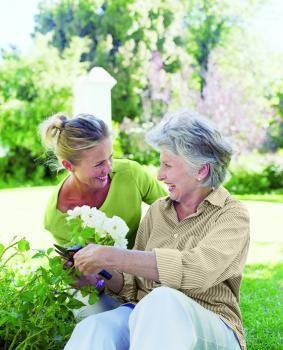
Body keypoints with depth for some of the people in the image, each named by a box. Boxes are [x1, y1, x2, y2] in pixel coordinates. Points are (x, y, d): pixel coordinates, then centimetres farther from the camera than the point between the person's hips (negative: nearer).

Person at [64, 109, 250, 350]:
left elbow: (196, 271, -21)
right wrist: (100, 276, -5)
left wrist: (111, 256, -21)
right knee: (92, 330, -31)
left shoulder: (232, 215, -2)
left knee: (162, 301, -39)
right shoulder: (157, 211, 15)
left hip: (211, 330, -4)